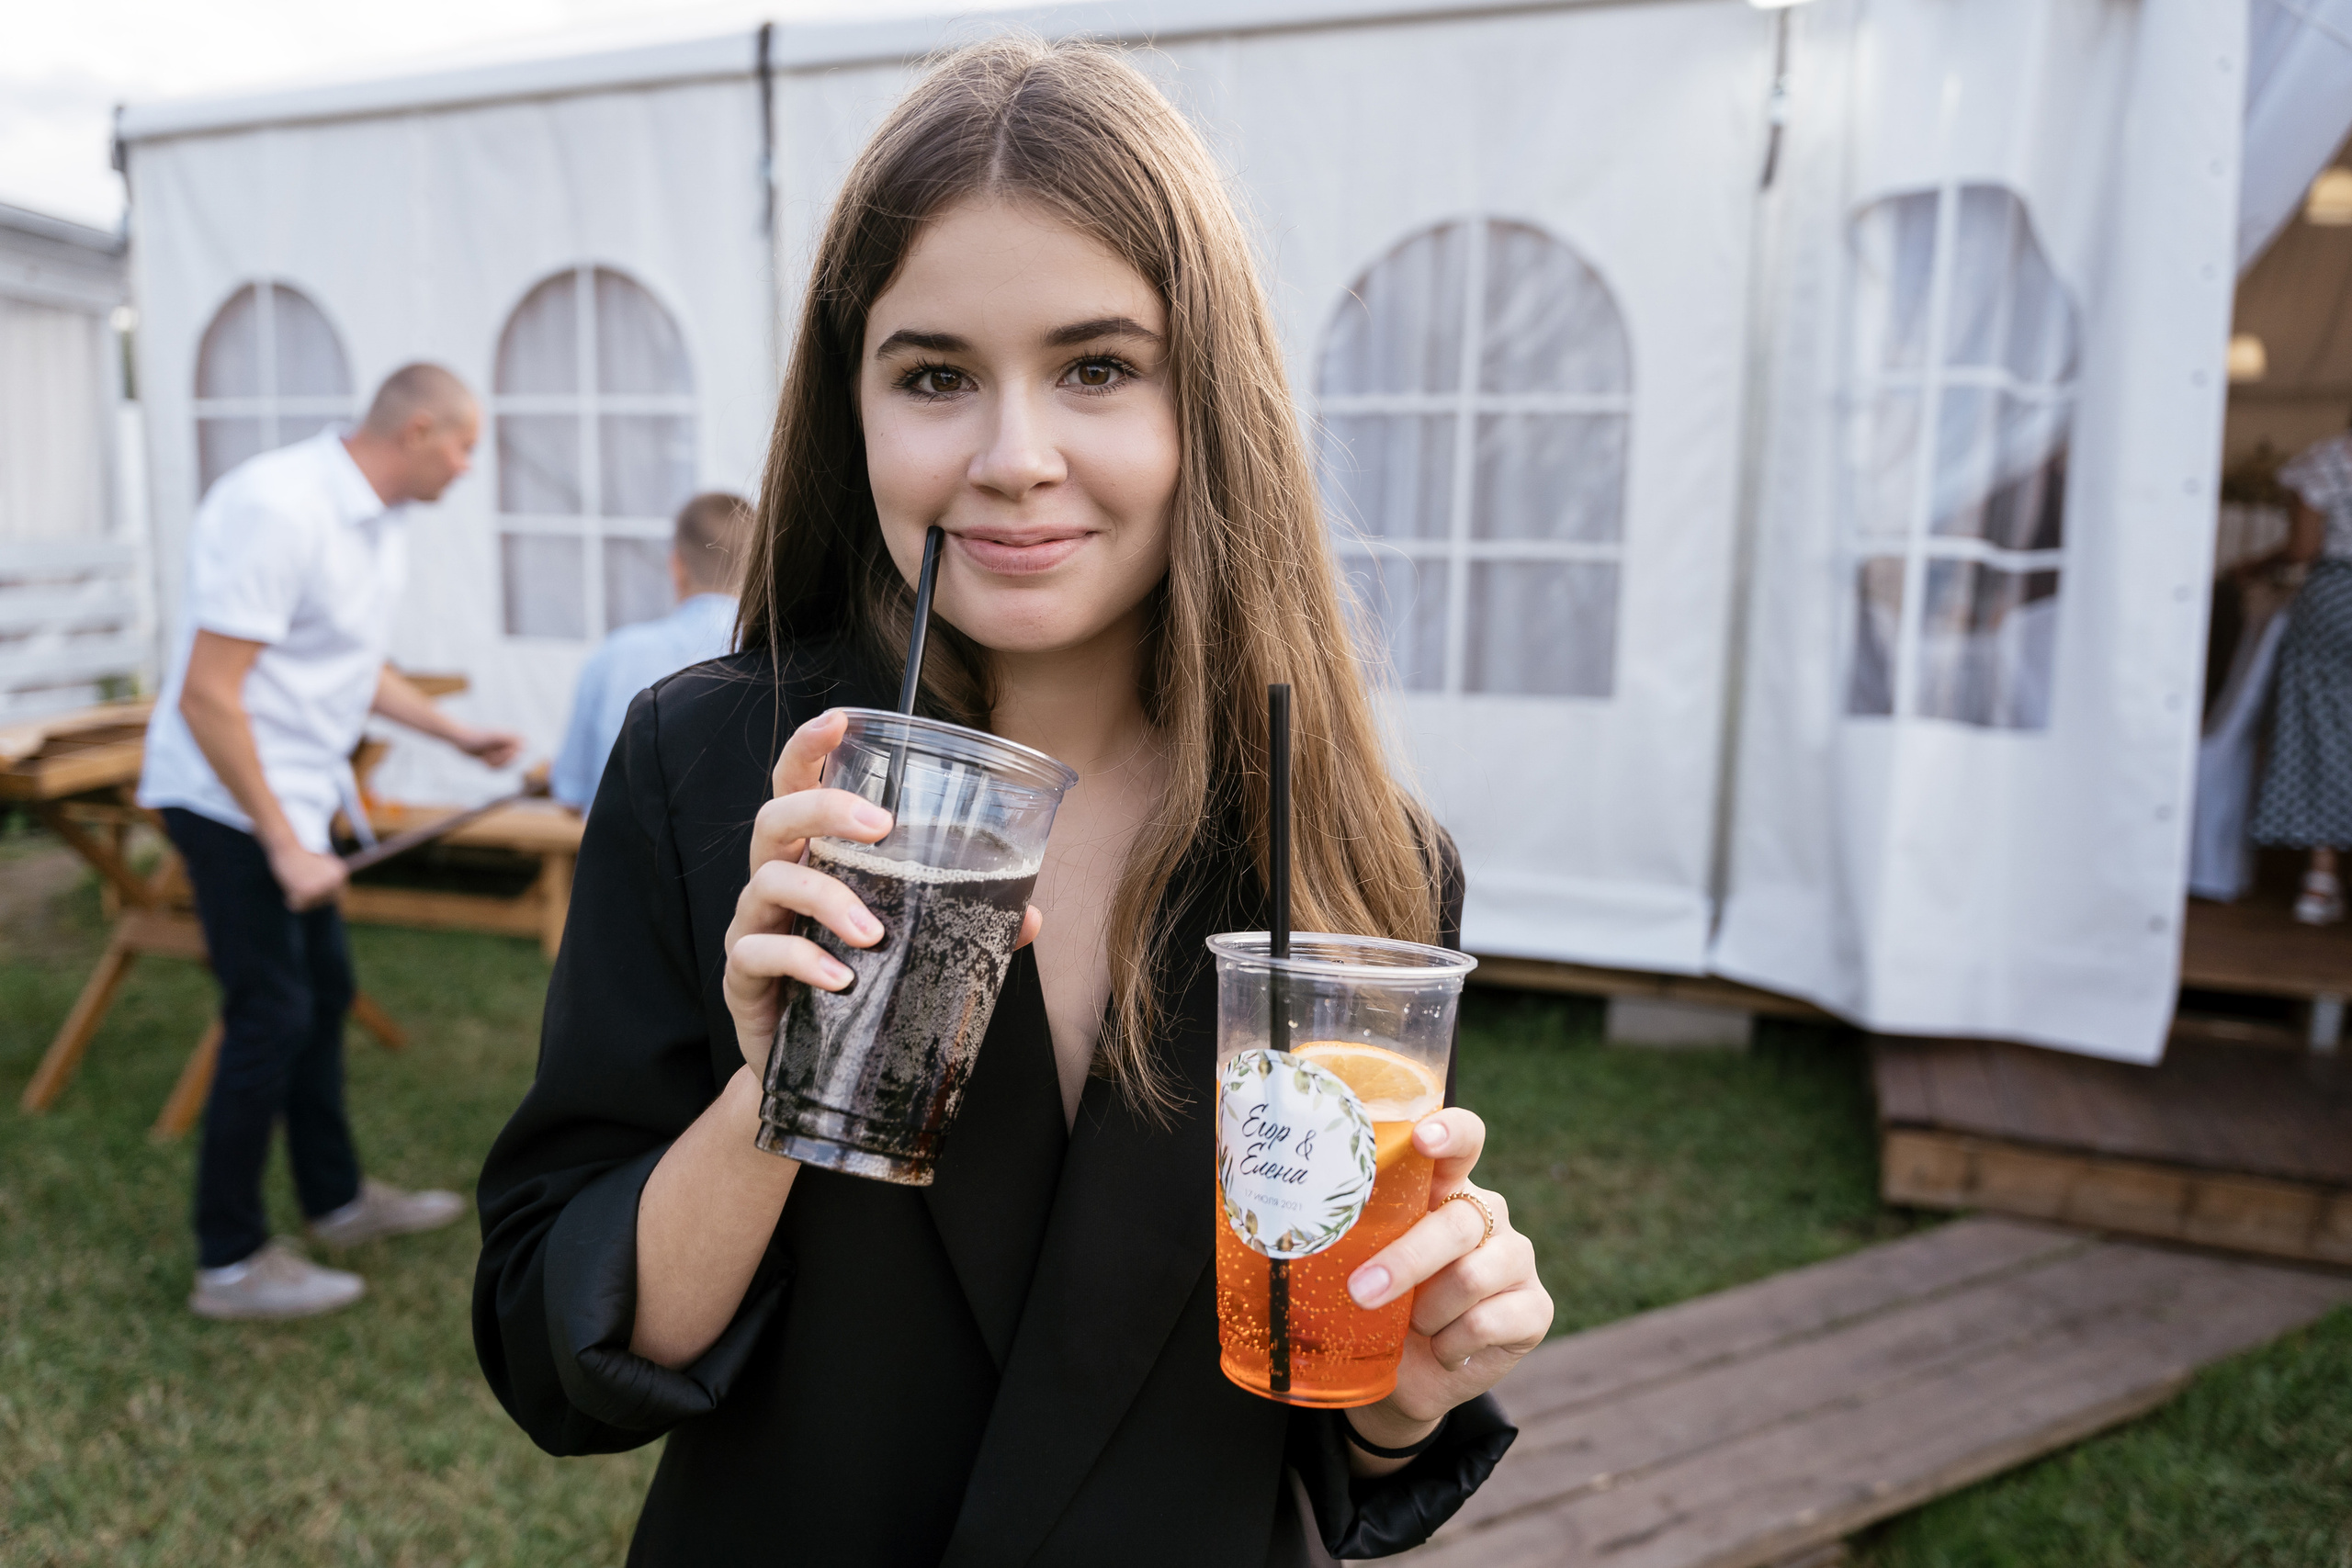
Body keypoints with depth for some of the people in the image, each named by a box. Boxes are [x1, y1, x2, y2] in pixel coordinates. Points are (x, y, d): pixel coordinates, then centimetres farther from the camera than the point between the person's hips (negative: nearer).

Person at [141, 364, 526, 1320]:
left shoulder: (375, 524, 8)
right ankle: (229, 1265, 9)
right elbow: (206, 695, -25)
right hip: (228, 799, -10)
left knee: (325, 991, 16)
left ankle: (338, 1198, 32)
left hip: (294, 796, 10)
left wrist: (457, 734, 17)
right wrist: (284, 847, -24)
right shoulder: (277, 510, -23)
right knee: (271, 1018, -5)